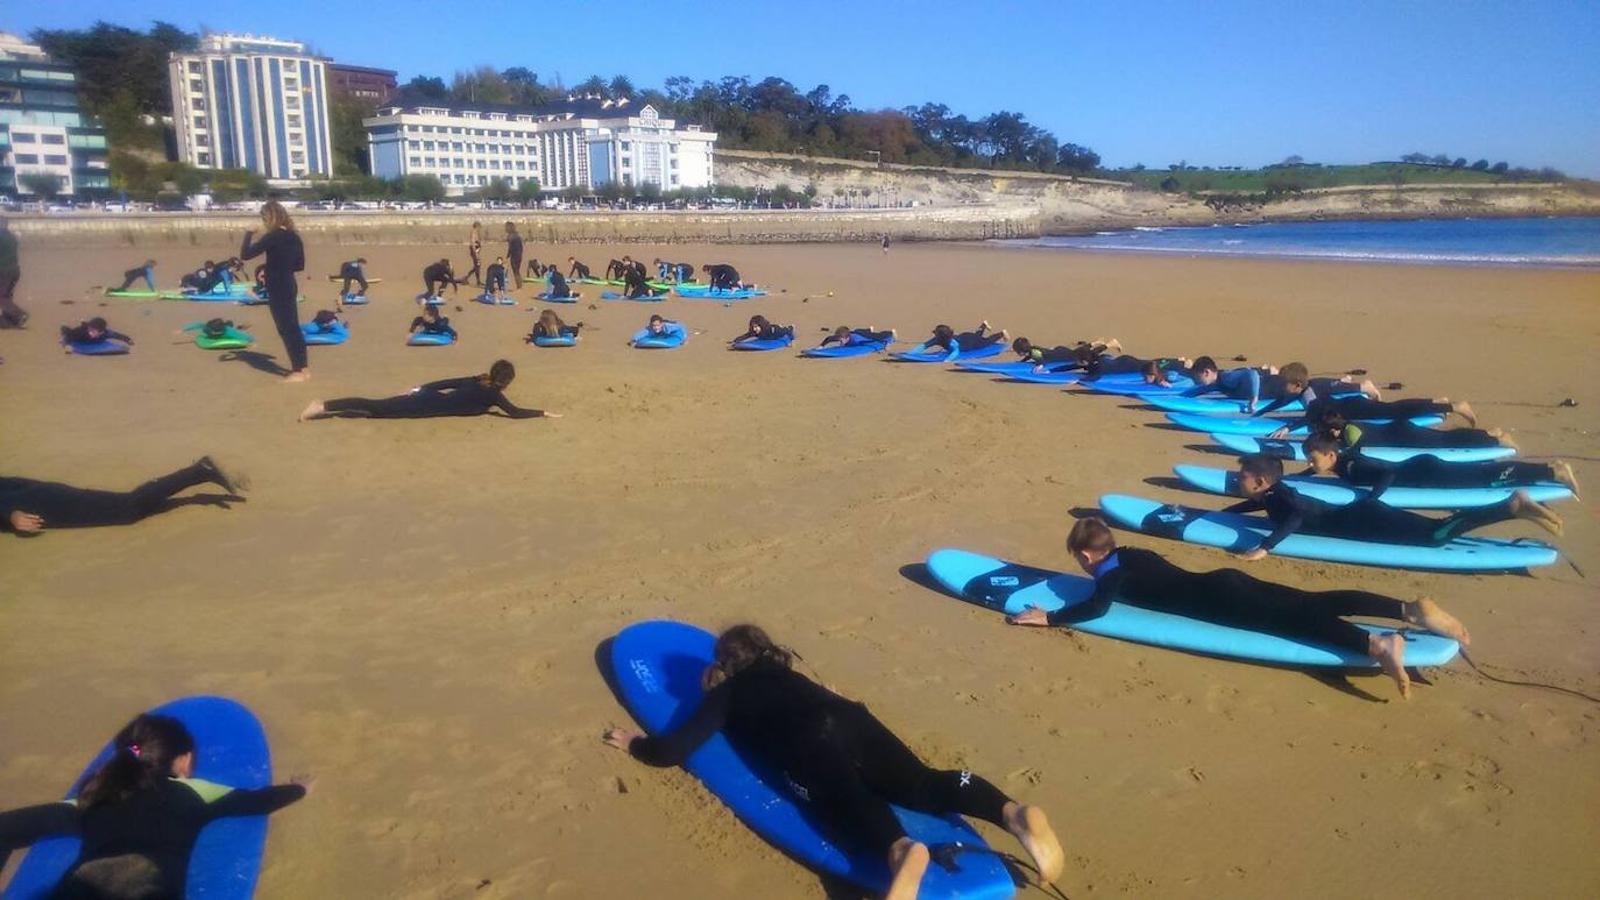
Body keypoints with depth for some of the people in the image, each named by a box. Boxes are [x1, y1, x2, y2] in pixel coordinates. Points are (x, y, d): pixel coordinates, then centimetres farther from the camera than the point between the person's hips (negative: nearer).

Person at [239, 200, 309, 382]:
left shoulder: (272, 237, -15)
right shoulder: (294, 236, 7)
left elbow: (245, 255, -15)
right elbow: (300, 265, 15)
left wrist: (248, 234, -3)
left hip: (277, 290, -8)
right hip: (290, 287, 8)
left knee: (286, 329, -2)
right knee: (293, 328, 13)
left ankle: (297, 372, 0)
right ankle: (303, 368, 17)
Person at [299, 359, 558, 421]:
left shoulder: (478, 380, 15)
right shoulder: (492, 393, -9)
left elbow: (449, 382, 20)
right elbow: (515, 412, -16)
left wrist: (420, 389, 28)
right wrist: (544, 413, -9)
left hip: (428, 397, 7)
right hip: (431, 406, -7)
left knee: (378, 406, 13)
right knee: (377, 407, -6)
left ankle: (323, 405, 12)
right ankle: (323, 406, -6)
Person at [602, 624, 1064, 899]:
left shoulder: (727, 692, 24)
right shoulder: (782, 674, 38)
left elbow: (674, 750, 18)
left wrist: (635, 743, 38)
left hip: (808, 744, -5)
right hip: (851, 718, 6)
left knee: (848, 800, -28)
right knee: (922, 785, -7)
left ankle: (901, 851, -61)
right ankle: (1014, 813, -31)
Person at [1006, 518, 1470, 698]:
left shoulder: (1110, 572, -2)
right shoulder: (1131, 553, 22)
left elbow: (1096, 608, -21)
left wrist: (1048, 618, -13)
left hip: (1213, 599, -7)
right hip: (1223, 581, 7)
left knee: (1286, 620, -24)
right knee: (1309, 603, -1)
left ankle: (1378, 644, -42)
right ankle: (1411, 609, -8)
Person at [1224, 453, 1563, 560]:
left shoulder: (1276, 494, -14)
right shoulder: (1273, 495, 12)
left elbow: (1297, 516, -34)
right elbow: (1251, 505, 35)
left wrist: (1264, 548, -37)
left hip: (1362, 522, -8)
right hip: (1357, 516, 8)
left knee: (1436, 534, -13)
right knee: (1437, 531, 6)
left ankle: (1512, 507, -10)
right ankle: (1513, 506, 8)